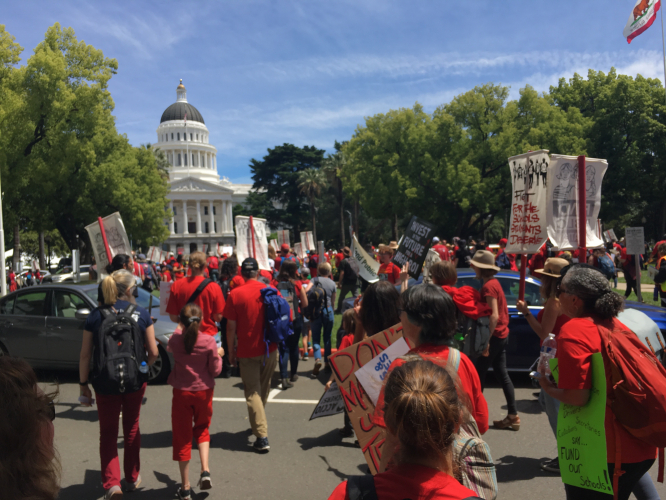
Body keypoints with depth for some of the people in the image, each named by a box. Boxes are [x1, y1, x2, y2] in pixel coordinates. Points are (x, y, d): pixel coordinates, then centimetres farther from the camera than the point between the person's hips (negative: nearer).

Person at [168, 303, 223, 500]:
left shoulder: (175, 340, -9)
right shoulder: (209, 341, -15)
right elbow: (215, 370, -10)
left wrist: (180, 329, 30)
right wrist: (218, 355, 8)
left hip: (181, 393, 0)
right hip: (203, 391, 0)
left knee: (182, 436, 10)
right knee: (202, 429, 24)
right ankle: (205, 471, 9)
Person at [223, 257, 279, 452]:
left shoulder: (235, 294, -10)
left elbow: (231, 326, -9)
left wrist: (231, 350, 2)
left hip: (247, 351, -3)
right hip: (270, 349, 3)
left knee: (252, 392, 4)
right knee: (263, 389, 21)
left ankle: (262, 436, -1)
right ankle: (260, 420, 39)